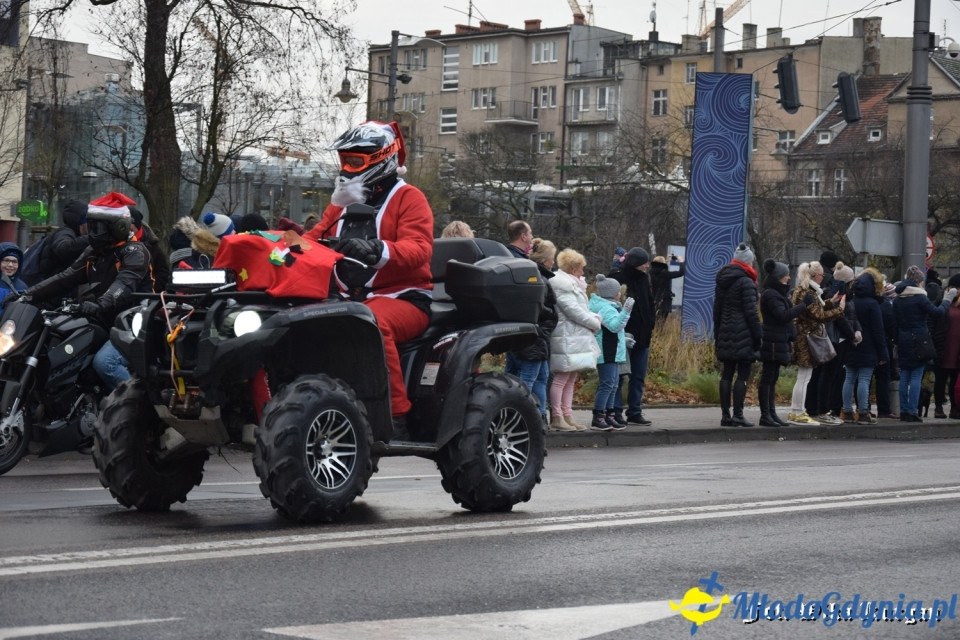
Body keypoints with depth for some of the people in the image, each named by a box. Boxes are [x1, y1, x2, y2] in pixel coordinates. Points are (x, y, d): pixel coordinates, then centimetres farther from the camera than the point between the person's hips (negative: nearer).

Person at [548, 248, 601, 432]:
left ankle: (567, 416, 15)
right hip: (567, 339, -11)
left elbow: (581, 309, 25)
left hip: (576, 338, 11)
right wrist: (594, 323, -8)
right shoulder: (562, 283, -13)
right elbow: (573, 310, -18)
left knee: (570, 379, 12)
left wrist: (594, 318, 5)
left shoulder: (571, 283, 21)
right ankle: (557, 418, -6)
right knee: (561, 378, -8)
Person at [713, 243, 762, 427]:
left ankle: (725, 415, 9)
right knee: (743, 375, -4)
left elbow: (716, 310, 18)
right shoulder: (746, 282, -10)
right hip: (743, 335, -7)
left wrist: (717, 334, 21)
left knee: (727, 374, 9)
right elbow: (751, 312, -13)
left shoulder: (722, 281, 14)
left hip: (725, 335, 7)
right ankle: (738, 415, -7)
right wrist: (758, 336, -9)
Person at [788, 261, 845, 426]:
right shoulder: (808, 294, -17)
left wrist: (830, 302, 17)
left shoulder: (801, 291, 15)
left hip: (802, 337, 11)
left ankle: (795, 412, 18)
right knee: (804, 378, -6)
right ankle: (798, 414, -2)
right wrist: (839, 309, -9)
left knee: (802, 378, 15)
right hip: (808, 338, -11)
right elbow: (819, 315, -17)